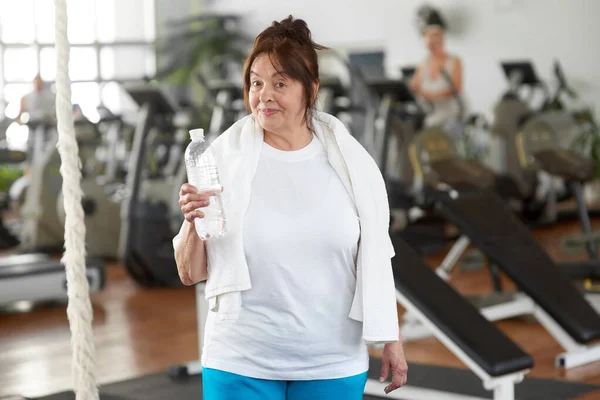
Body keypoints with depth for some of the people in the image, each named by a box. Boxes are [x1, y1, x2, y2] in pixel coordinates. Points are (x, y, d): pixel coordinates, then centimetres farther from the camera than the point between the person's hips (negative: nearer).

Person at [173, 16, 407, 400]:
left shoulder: (349, 161, -2)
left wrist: (391, 339, 8)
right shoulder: (223, 157, -6)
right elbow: (190, 274, -1)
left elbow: (373, 259, 8)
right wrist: (193, 224, -19)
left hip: (335, 365, 1)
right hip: (241, 366, -1)